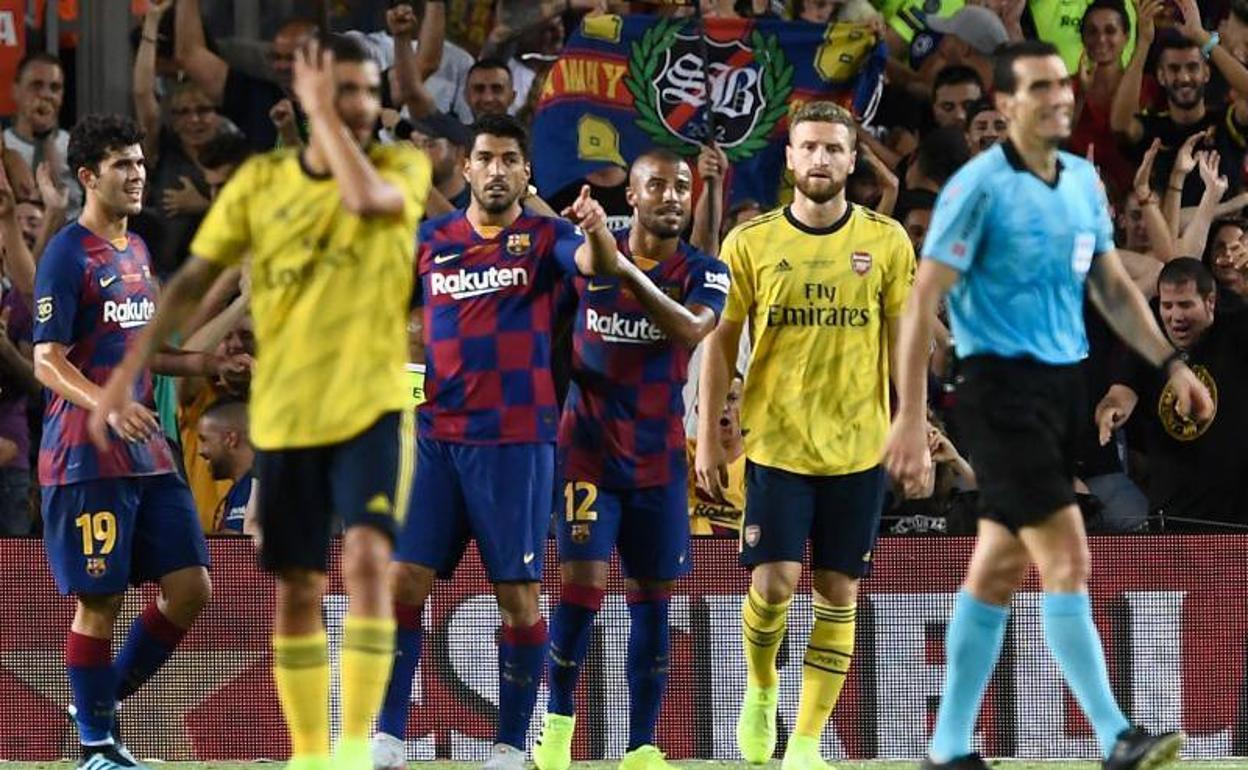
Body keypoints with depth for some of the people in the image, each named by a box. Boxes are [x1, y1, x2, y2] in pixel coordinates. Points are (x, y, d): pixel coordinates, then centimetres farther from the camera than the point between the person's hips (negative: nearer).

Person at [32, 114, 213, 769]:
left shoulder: (136, 251, 16)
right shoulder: (68, 255, -9)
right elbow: (47, 361, -14)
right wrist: (107, 405, -29)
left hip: (147, 454, 8)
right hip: (87, 460, -8)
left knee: (190, 586, 3)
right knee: (99, 601, -4)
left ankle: (106, 701, 19)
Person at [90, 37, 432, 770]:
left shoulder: (403, 166, -2)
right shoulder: (260, 180, 3)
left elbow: (365, 197, -26)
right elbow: (194, 278, 8)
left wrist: (325, 115, -17)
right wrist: (130, 369, 2)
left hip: (371, 405, -3)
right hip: (285, 413, 3)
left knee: (368, 556, -21)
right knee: (297, 588, 7)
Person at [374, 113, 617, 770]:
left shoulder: (543, 237, 0)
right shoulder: (431, 240, 9)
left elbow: (598, 266, -20)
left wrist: (596, 230, -41)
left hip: (516, 439, -3)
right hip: (435, 437, 3)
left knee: (518, 594, -2)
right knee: (402, 579, -4)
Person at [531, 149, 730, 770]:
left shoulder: (703, 273, -3)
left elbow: (691, 329, -24)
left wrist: (627, 272, -32)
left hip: (659, 456, 1)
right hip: (589, 448, -1)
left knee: (652, 596, 4)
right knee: (582, 584, -12)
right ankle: (558, 719, 5)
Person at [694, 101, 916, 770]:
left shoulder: (885, 241, 2)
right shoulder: (751, 243, 0)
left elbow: (905, 339, 6)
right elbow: (720, 343, 4)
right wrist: (708, 438, 0)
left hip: (858, 446, 1)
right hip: (775, 441, -1)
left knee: (838, 594, 2)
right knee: (775, 582, -10)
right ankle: (760, 689, 20)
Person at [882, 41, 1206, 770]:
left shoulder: (1083, 180, 10)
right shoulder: (979, 187, -11)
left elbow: (1113, 286, 19)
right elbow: (923, 304, -12)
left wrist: (1171, 362, 8)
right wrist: (911, 417, -16)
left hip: (1065, 382, 7)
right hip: (1003, 383, -7)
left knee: (1000, 568, 10)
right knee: (1068, 556, -14)